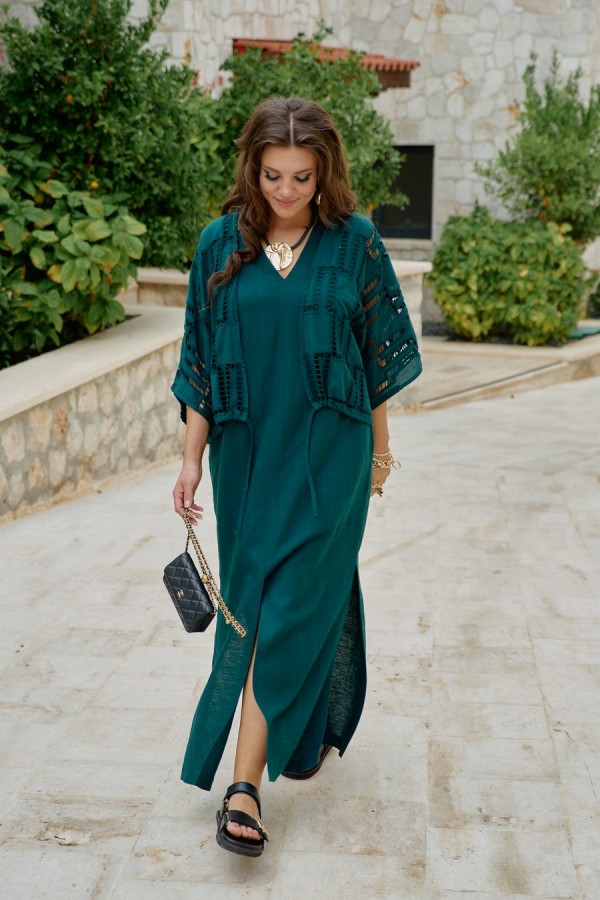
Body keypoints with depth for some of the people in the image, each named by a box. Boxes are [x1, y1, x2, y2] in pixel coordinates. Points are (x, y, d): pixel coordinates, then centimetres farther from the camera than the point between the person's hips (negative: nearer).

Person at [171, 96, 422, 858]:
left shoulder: (354, 242, -3)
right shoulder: (221, 244, 1)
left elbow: (375, 351, 4)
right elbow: (201, 361, 2)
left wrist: (379, 446, 8)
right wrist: (191, 459, 0)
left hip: (328, 451, -3)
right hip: (246, 449, 3)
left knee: (291, 602, -7)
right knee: (252, 596, 13)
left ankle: (246, 782, -3)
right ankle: (307, 725, 38)